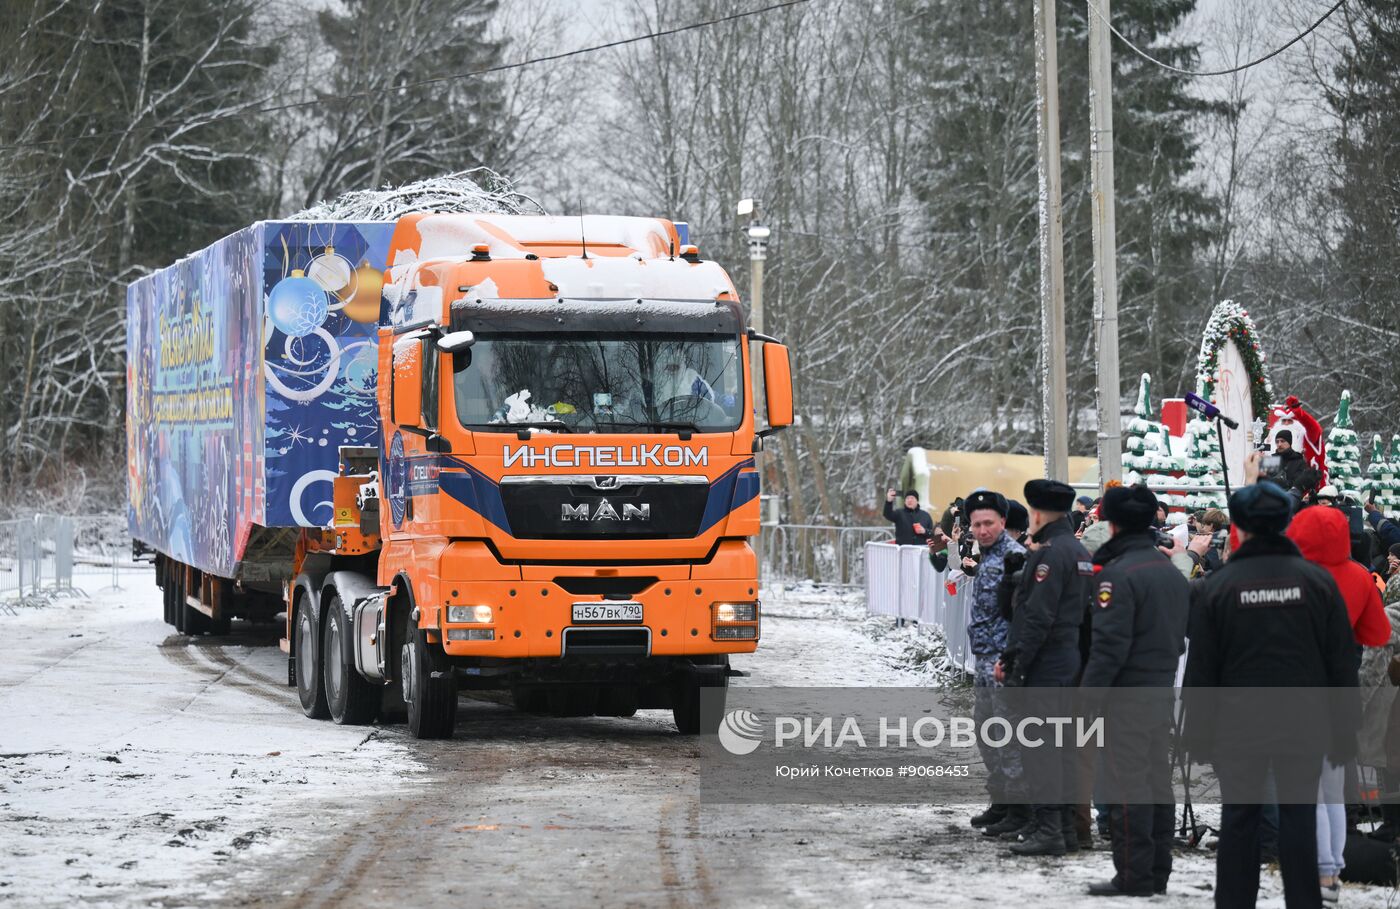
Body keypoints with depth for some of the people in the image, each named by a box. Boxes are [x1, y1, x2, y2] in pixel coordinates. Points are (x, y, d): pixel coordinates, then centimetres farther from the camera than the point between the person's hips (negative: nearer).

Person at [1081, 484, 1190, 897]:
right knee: (1158, 782, 12)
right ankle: (1157, 873, 17)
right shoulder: (1173, 573, 13)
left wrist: (1089, 695, -15)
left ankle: (1133, 876, -4)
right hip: (1164, 692, 8)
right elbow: (1183, 634, 19)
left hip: (1127, 694, -8)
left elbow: (1109, 644, -19)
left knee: (1127, 787, -4)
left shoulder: (1119, 574, -15)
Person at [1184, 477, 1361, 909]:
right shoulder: (1318, 581, -2)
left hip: (1239, 727, -1)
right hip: (1304, 727, 1)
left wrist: (1199, 738, 5)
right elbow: (1342, 666, 0)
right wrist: (1344, 736, 6)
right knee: (1299, 815, 6)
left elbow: (1200, 674, -3)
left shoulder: (1216, 587, -5)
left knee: (1238, 817, 7)